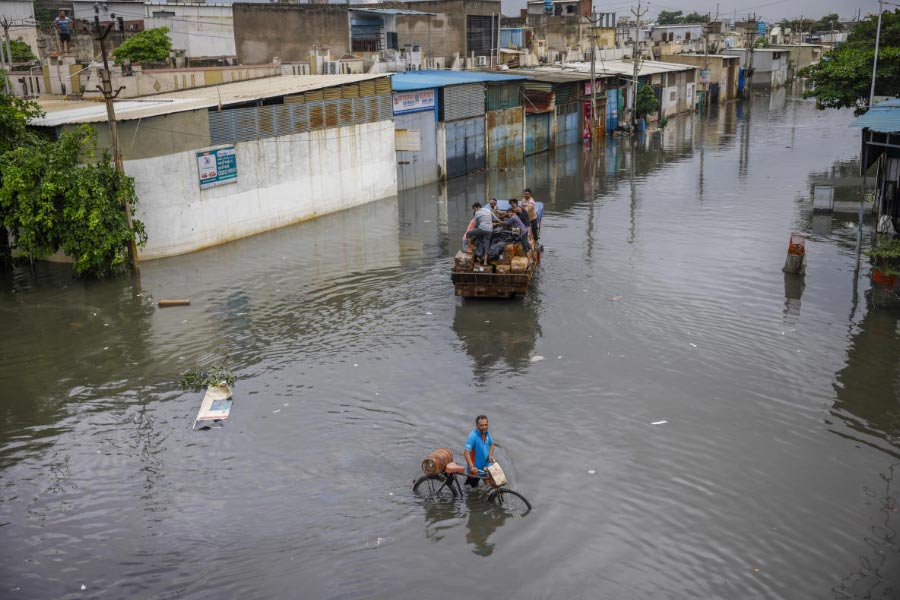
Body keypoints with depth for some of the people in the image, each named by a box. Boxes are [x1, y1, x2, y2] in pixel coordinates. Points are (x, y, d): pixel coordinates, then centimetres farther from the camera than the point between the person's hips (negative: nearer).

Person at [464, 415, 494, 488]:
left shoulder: (486, 433, -2)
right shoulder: (473, 436, -25)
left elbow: (491, 444, 17)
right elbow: (466, 452, -33)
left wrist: (490, 455, -2)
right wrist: (472, 467, -43)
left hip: (485, 466, 7)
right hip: (474, 469, -7)